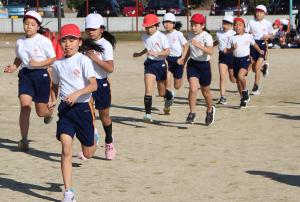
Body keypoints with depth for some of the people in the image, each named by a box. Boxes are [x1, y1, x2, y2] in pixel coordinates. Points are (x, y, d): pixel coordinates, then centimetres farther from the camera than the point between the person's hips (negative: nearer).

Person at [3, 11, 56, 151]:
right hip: (25, 74, 3)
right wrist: (13, 67, 3)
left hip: (41, 74, -3)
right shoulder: (20, 42, 7)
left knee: (41, 112, 5)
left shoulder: (44, 41, -7)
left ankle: (50, 110, 47)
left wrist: (39, 64, -19)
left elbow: (52, 59, -5)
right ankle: (24, 140, -8)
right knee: (25, 105, -15)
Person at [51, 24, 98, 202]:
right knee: (66, 149, -13)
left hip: (83, 107, -3)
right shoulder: (58, 65, 7)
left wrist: (77, 93, -29)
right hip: (65, 108, 3)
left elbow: (93, 85, -16)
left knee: (88, 153, 9)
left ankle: (93, 138, 48)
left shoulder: (84, 60, -7)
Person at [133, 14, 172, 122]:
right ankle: (148, 114, -16)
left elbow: (167, 52, -16)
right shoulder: (144, 37, 5)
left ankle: (169, 95, 50)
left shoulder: (161, 37, -12)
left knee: (161, 92, 13)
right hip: (149, 63, 3)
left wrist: (156, 53, -29)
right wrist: (140, 54, 19)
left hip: (160, 64, -3)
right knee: (148, 90, -15)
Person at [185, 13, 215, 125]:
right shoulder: (190, 35, 2)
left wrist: (199, 45, -45)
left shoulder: (207, 36, -16)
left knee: (205, 91, 13)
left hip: (204, 65, -3)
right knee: (193, 88, -17)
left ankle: (210, 110, 39)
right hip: (192, 64, 3)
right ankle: (192, 113, -9)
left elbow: (210, 51, -32)